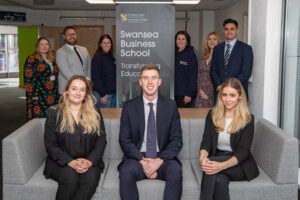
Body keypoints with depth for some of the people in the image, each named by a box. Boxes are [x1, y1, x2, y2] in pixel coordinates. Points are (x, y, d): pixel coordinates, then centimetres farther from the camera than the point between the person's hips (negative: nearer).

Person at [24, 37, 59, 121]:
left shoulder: (52, 60, 17)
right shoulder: (32, 59, -3)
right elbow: (28, 78, -8)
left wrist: (56, 94, 15)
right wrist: (32, 95, -14)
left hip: (53, 97, 6)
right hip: (38, 97, -6)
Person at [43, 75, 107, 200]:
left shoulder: (95, 113, 10)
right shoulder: (55, 113, 5)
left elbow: (101, 140, 4)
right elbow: (50, 144, -1)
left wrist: (90, 161, -13)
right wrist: (70, 162, -16)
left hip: (89, 161, 1)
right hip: (61, 162, -1)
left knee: (90, 178, -30)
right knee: (70, 177, -32)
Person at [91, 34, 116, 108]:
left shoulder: (111, 57, 13)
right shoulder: (97, 57, -7)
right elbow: (95, 77, -12)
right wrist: (102, 94, -16)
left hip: (113, 93, 7)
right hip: (103, 94, -7)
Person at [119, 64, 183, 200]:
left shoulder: (170, 106, 5)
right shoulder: (129, 107, 5)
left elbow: (177, 140, 2)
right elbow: (124, 140, 1)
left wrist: (159, 160, -14)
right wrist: (142, 161, -14)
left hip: (163, 158, 0)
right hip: (137, 157, 0)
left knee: (176, 170, -31)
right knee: (126, 171, -31)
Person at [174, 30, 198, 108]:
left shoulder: (191, 55, -3)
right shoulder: (174, 54, 12)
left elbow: (193, 76, -8)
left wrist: (189, 94, -14)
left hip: (184, 94, -4)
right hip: (173, 93, 4)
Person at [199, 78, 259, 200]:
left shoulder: (248, 119, -4)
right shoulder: (212, 115, 7)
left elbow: (243, 151, -11)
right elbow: (206, 142, 1)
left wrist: (222, 165, -30)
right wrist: (202, 157, -24)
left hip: (241, 166, -2)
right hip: (217, 160, 2)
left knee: (211, 167, -32)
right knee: (220, 180, -33)